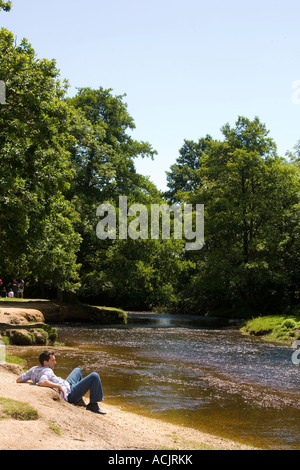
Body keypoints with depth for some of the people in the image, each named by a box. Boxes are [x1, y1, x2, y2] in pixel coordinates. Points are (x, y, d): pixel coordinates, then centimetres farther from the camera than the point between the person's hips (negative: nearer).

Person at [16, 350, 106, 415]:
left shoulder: (34, 369, -1)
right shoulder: (47, 371, -26)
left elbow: (18, 380, 5)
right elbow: (42, 382, -47)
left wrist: (33, 381, 8)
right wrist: (59, 386, -35)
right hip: (69, 393, -10)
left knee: (78, 370, 33)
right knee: (94, 376, -16)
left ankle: (79, 400, 31)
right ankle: (93, 405, -5)